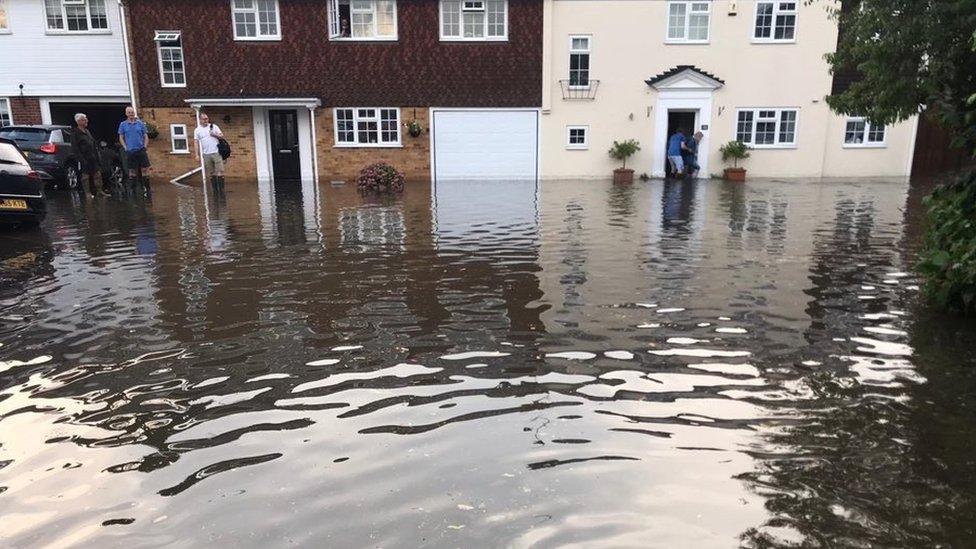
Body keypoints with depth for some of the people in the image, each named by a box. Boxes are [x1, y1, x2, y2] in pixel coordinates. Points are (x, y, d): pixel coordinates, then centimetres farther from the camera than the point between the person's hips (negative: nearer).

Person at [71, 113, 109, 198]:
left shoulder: (87, 131, 17)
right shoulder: (75, 133, -7)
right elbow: (75, 148, -13)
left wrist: (96, 155, 12)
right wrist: (81, 159, -19)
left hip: (93, 158, 7)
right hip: (84, 159, -7)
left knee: (97, 174, 6)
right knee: (85, 175, 0)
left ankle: (99, 191, 13)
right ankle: (88, 193, 5)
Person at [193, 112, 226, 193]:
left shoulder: (214, 126, 8)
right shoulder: (197, 130, 9)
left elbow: (222, 135, 9)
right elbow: (196, 143, 5)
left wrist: (215, 135, -11)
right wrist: (196, 155, -3)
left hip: (216, 152, -1)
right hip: (206, 154, 1)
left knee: (220, 172, -7)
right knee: (211, 174, 4)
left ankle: (221, 189, -5)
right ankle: (215, 190, 10)